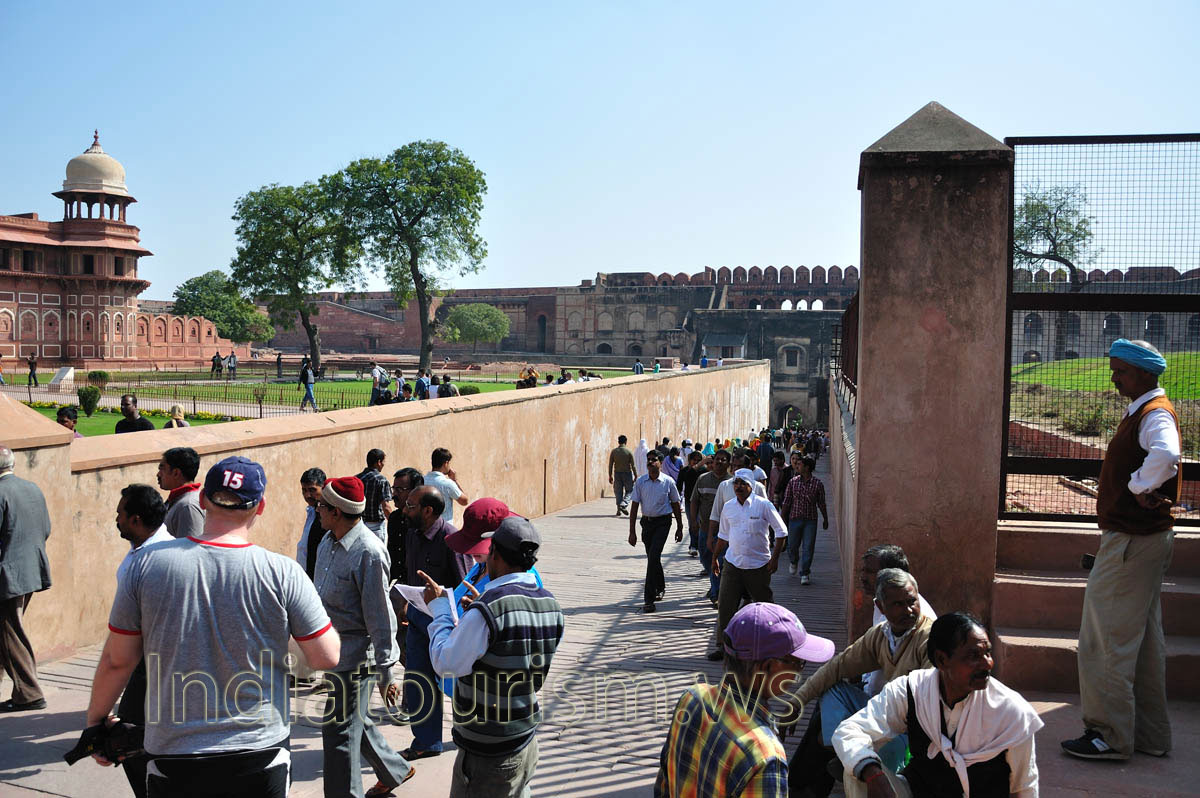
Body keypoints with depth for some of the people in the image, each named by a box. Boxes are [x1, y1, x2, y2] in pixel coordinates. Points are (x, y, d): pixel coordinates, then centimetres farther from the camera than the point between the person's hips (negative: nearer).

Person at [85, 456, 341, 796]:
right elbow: (327, 657, -7)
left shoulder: (146, 564, -8)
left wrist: (95, 720, 18)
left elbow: (117, 660, 0)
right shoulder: (282, 573, -12)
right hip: (260, 754, -1)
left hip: (171, 759, 1)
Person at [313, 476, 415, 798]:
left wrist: (386, 674, -18)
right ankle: (396, 770, 42)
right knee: (356, 721, 23)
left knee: (340, 732, -1)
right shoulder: (329, 541, 4)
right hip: (333, 651, 9)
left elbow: (381, 619, -21)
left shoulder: (368, 552, -23)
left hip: (354, 658, -9)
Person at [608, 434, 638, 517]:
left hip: (617, 473, 2)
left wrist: (610, 476, 7)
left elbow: (610, 465, 0)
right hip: (627, 473, -2)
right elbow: (633, 466, -7)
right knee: (629, 491, 9)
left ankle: (619, 509, 7)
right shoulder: (629, 452, -8)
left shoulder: (613, 452, -1)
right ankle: (623, 505, -12)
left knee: (618, 492, 10)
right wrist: (636, 476, 1)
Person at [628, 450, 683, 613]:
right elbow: (634, 506, 1)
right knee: (653, 558, 16)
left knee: (653, 557, -15)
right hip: (647, 521, 3)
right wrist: (632, 531, -2)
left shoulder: (668, 481, -5)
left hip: (663, 522, -3)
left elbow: (675, 505, 6)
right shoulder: (640, 481, -1)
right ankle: (660, 588, 41)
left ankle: (649, 598, -13)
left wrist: (679, 527, 8)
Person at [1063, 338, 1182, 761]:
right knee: (1142, 641, 16)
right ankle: (1150, 735, 25)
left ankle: (1110, 735, 3)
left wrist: (1139, 487, -25)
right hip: (1141, 537, 11)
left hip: (1132, 542, -11)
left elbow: (1165, 454, -40)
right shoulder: (1142, 411, 15)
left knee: (1107, 639, -4)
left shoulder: (1155, 413, -17)